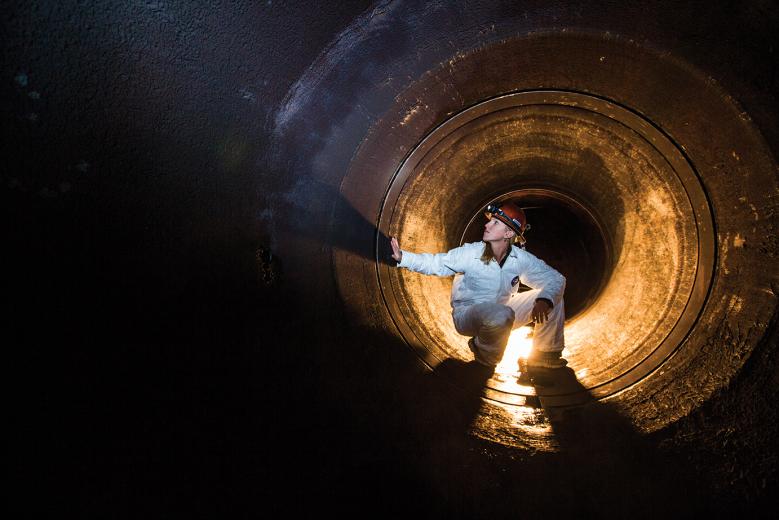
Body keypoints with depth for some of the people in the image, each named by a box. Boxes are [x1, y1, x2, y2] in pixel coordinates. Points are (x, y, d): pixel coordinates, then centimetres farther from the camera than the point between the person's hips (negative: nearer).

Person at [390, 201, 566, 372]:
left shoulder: (521, 259, -10)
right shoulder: (470, 253, -17)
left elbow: (555, 279, -9)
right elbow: (435, 264, -13)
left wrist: (544, 300, -29)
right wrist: (402, 256, -25)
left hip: (501, 316, 4)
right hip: (467, 315, -4)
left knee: (552, 296, -7)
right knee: (501, 314, -40)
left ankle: (546, 353, 9)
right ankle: (483, 351, -6)